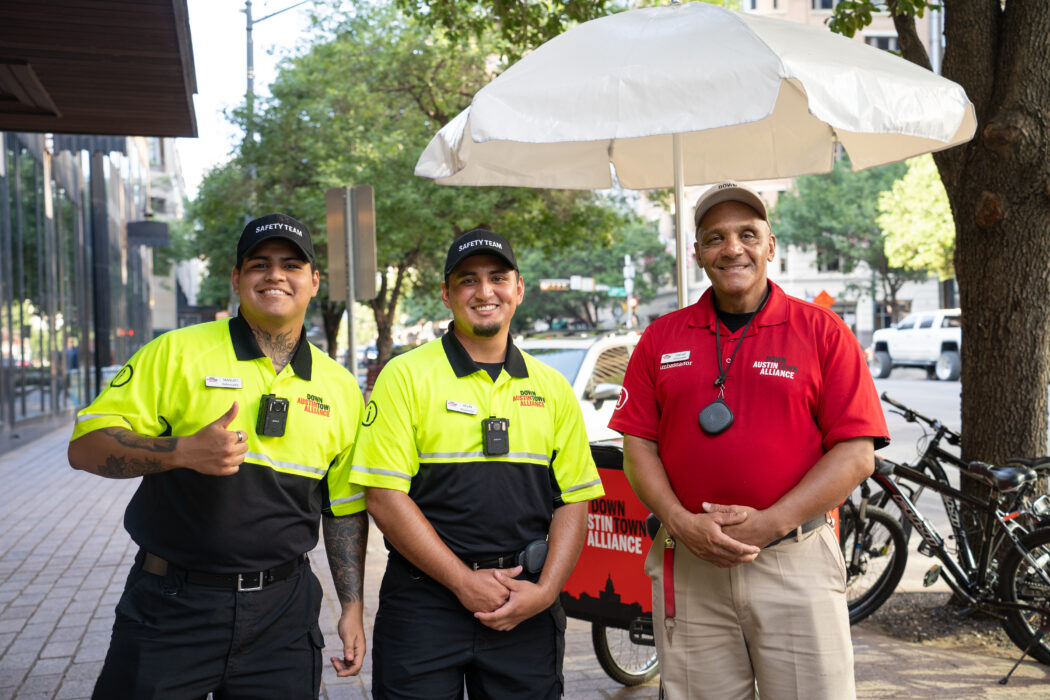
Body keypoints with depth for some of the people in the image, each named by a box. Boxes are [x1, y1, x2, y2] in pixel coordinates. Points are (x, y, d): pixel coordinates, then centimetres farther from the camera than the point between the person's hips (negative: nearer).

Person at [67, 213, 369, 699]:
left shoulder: (340, 388, 8)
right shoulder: (176, 353, -3)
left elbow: (345, 508, 14)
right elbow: (85, 445, -7)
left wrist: (352, 608, 9)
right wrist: (183, 451, -23)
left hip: (282, 611, 3)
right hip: (172, 604, -2)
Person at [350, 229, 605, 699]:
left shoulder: (552, 388, 9)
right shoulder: (406, 376, -3)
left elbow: (574, 501, 8)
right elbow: (384, 498, -9)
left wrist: (545, 590, -7)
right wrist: (464, 582, -12)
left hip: (526, 609, 3)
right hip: (425, 601, -3)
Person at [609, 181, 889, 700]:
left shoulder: (821, 331, 1)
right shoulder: (661, 338, 8)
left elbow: (857, 453, -4)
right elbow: (639, 445, 7)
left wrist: (771, 522, -13)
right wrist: (680, 522, -10)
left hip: (797, 564, -1)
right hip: (688, 567, 2)